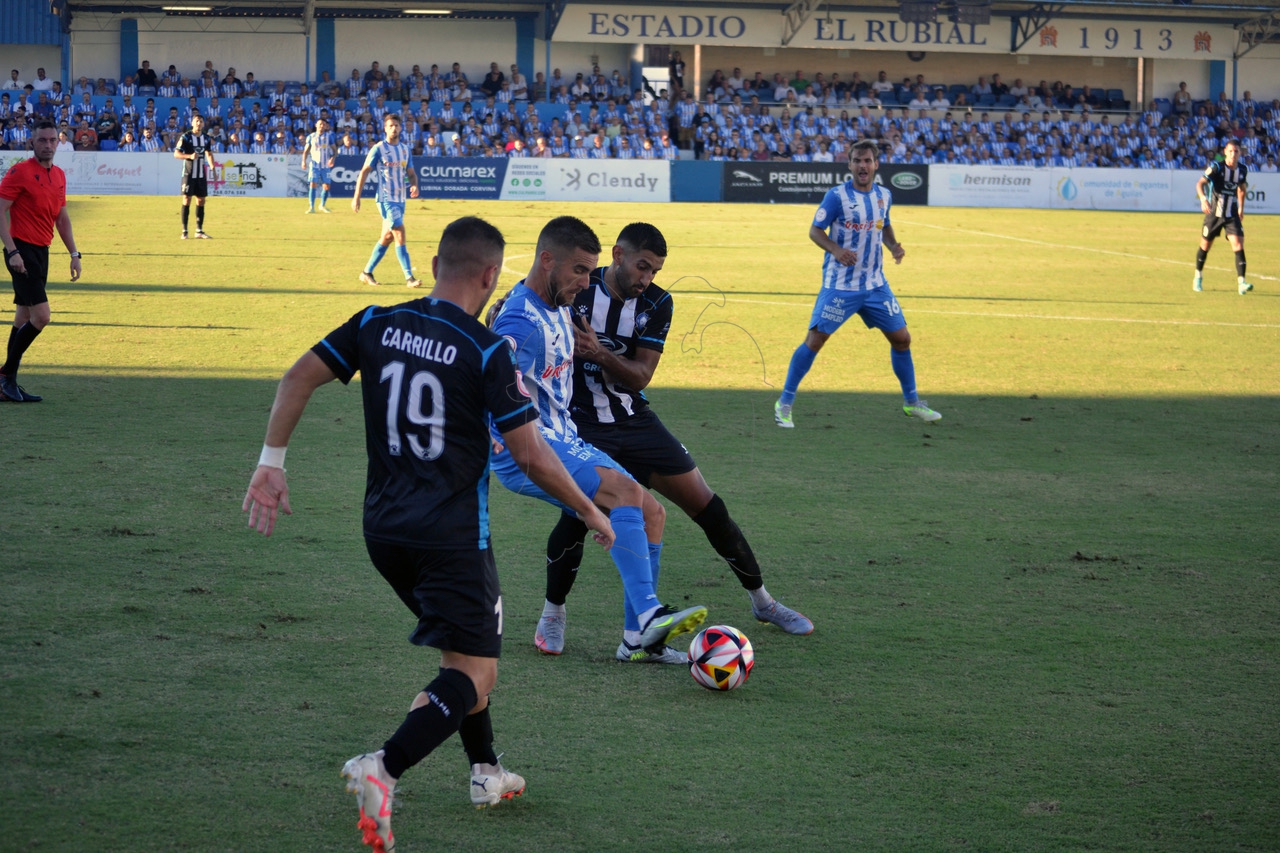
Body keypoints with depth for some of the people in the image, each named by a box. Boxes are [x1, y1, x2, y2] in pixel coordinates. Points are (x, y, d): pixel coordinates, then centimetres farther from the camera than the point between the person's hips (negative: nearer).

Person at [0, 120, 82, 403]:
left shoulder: (59, 175, 13)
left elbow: (62, 218, 22)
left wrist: (74, 254, 17)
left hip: (41, 251, 8)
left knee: (24, 319, 9)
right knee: (40, 315, -16)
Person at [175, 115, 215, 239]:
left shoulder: (206, 138, 8)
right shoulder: (185, 137, -8)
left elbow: (209, 154, 21)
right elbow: (176, 154, -11)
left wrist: (212, 167, 9)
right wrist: (190, 156, -26)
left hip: (201, 174, 5)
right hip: (189, 173, -5)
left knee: (201, 200, 4)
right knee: (186, 200, -6)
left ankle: (199, 231, 10)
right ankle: (184, 231, -2)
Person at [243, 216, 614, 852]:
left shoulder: (376, 325, 2)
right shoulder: (486, 351, -13)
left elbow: (299, 377, 1)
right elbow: (530, 454, -11)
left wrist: (271, 462, 7)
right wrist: (590, 513, 3)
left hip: (383, 528, 7)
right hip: (453, 534, -7)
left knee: (461, 648, 26)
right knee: (473, 672, -4)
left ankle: (485, 774, 34)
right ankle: (383, 770, -26)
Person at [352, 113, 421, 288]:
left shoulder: (406, 149, 10)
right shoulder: (378, 149, -7)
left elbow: (411, 172, 14)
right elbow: (364, 172, -6)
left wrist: (414, 185, -9)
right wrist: (357, 197, -10)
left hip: (400, 199, 7)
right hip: (386, 199, -7)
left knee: (387, 237, 11)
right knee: (400, 235, -13)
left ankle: (367, 272, 22)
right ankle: (409, 277, -15)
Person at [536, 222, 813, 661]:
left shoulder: (657, 304, -3)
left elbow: (639, 377, -10)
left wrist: (600, 353, -29)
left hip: (635, 421, 4)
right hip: (582, 423, -4)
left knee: (708, 507, 3)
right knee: (577, 514, -26)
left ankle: (762, 602, 21)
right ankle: (552, 614, -1)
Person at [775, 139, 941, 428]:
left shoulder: (884, 195, 6)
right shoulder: (837, 195, -11)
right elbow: (814, 230, -10)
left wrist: (893, 245, 2)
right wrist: (836, 249, -27)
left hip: (875, 285, 5)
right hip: (839, 284, -5)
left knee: (901, 338, 7)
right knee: (815, 339, -10)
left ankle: (911, 402, 25)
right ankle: (784, 403, 1)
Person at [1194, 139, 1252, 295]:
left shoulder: (1243, 170, 1)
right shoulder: (1216, 167, -13)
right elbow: (1200, 183, -23)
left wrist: (1241, 208, 22)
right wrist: (1203, 198, -42)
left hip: (1232, 215, 2)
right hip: (1214, 213, -2)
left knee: (1238, 245, -14)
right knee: (1205, 245, 10)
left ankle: (1241, 282, -20)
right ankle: (1198, 278, 34)